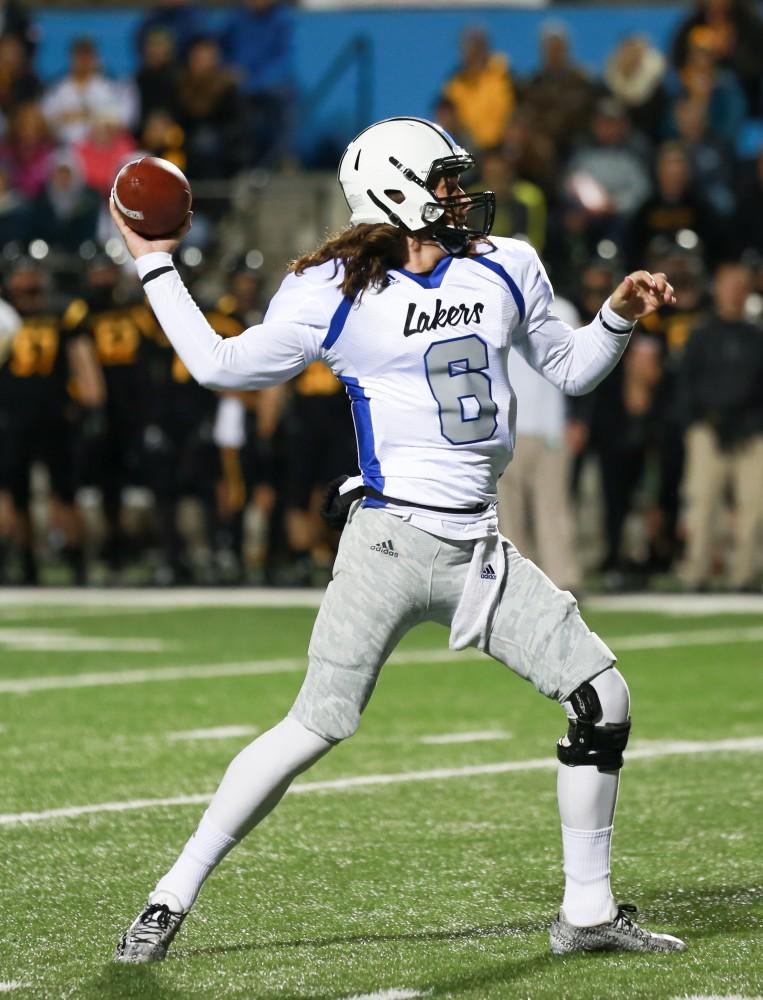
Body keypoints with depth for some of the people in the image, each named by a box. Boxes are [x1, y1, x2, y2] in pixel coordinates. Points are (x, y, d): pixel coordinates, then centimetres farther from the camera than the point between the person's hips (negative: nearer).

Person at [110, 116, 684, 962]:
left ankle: (587, 912, 12)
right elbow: (223, 365, 8)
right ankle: (172, 898, -3)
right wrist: (155, 267, 8)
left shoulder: (503, 270, 11)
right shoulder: (337, 294, -3)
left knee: (602, 700, 0)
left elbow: (569, 369, 24)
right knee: (316, 727, -13)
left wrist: (619, 317, 6)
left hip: (479, 553, 6)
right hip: (392, 538, -5)